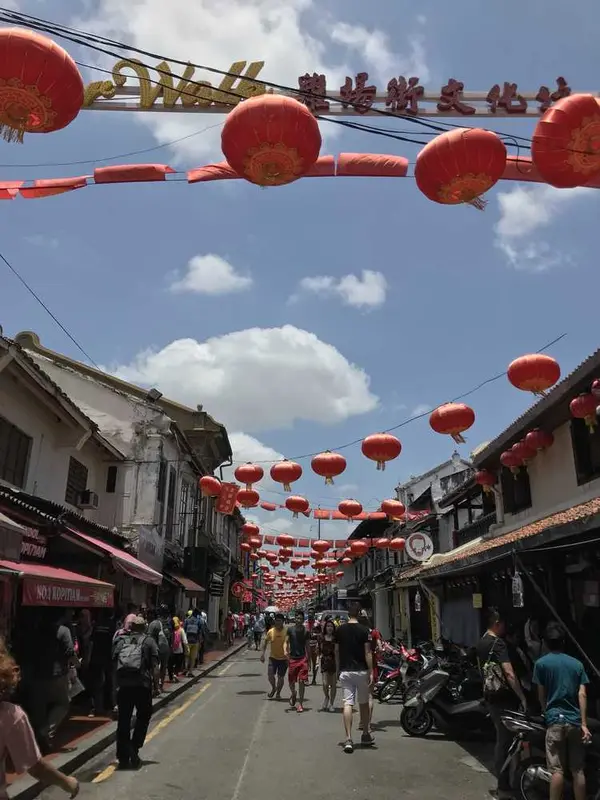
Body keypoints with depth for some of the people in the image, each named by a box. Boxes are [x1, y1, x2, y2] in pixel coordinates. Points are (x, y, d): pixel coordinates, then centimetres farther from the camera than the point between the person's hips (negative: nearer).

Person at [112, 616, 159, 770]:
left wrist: (116, 684, 14)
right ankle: (134, 750, 7)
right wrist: (156, 685, 4)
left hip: (123, 684, 2)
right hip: (142, 685, -2)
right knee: (143, 717, 16)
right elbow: (154, 666, -2)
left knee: (123, 721, 11)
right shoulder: (149, 641, 6)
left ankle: (123, 758, 12)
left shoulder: (121, 640, 14)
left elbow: (113, 663, 9)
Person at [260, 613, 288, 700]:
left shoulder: (286, 632, -12)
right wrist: (263, 654, 4)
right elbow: (265, 643, 7)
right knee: (270, 675, -10)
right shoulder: (270, 632, -5)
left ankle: (278, 693, 27)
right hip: (273, 657, 1)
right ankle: (273, 688, 20)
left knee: (281, 677, 6)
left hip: (283, 658, -1)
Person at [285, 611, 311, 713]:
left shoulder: (306, 631, 1)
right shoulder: (290, 629, -2)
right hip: (292, 658, 0)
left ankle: (300, 704, 5)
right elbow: (286, 642, -3)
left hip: (303, 658, 0)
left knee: (302, 681, -5)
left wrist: (309, 659, 9)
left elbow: (307, 646, 9)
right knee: (291, 681, 7)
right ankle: (293, 693, 40)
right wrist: (285, 651, -23)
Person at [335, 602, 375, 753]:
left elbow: (336, 652, 7)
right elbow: (367, 653, -10)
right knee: (363, 703, 15)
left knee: (347, 704, 0)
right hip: (361, 671, -2)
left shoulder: (339, 630, 2)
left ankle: (348, 739, -8)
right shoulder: (364, 630, -8)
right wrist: (371, 672, -6)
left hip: (345, 671, 2)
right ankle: (366, 735, 27)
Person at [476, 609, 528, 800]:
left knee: (500, 738, 18)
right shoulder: (498, 643, -20)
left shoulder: (481, 642, 10)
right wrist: (522, 697, -19)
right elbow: (509, 674, -25)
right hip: (503, 698, -9)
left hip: (490, 696, 9)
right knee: (505, 740, -1)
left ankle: (501, 779, 27)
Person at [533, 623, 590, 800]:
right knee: (578, 770, 9)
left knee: (557, 770, -2)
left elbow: (541, 695, 6)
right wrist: (584, 724, -2)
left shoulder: (541, 663, 1)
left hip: (555, 719, -3)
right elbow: (582, 695, 0)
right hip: (575, 721, 3)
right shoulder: (577, 663, 9)